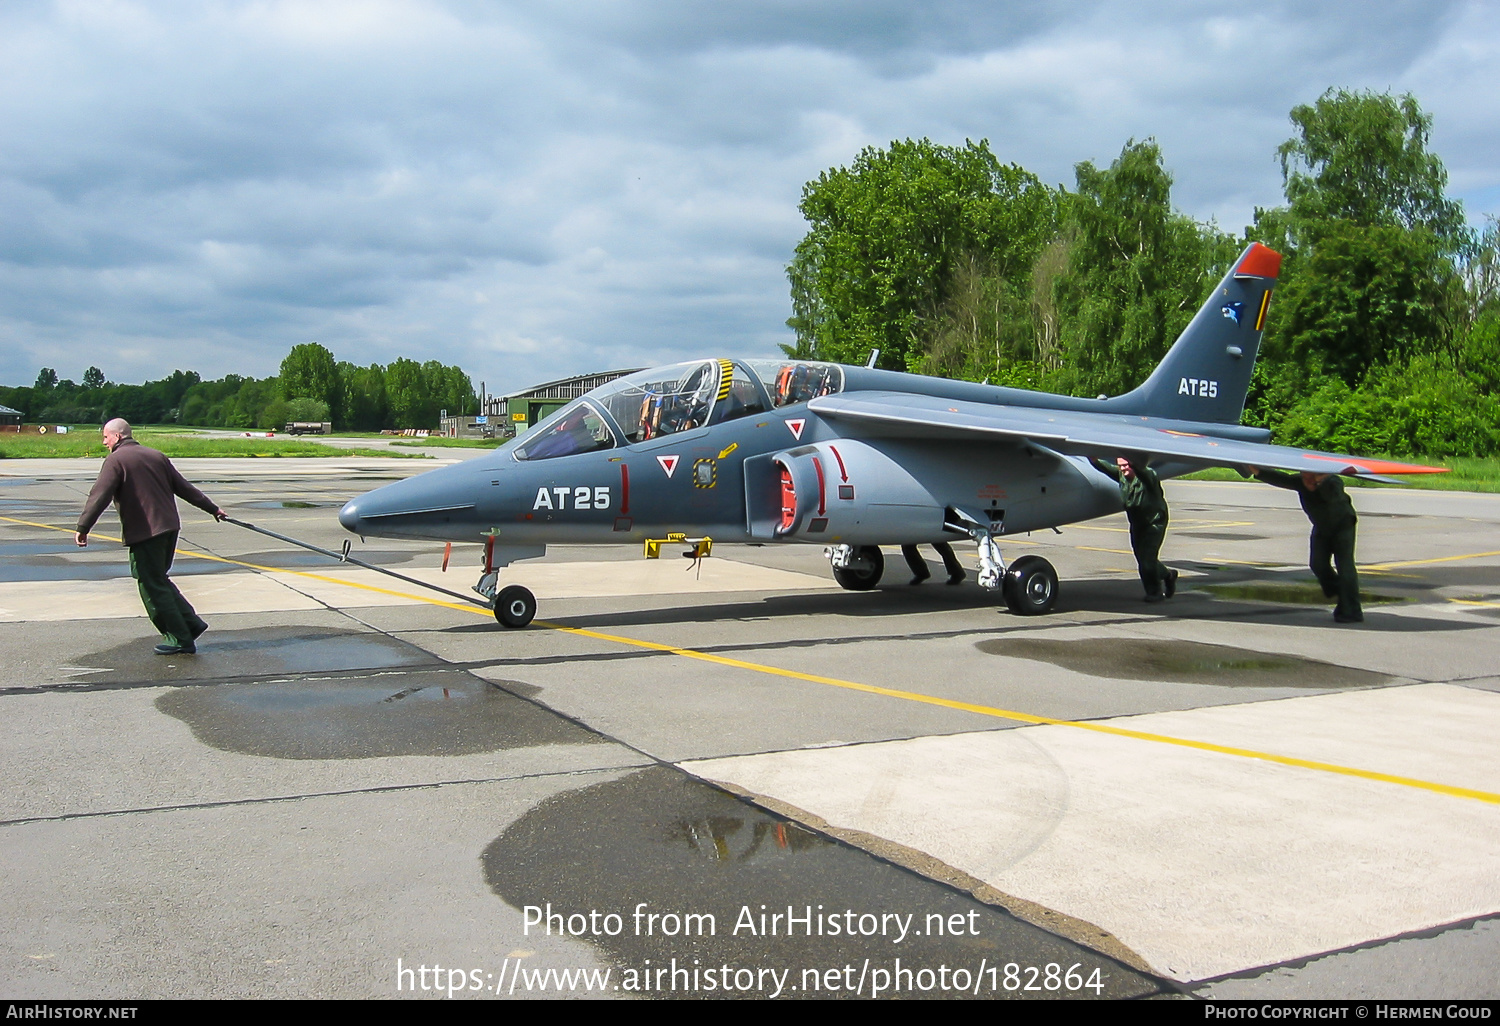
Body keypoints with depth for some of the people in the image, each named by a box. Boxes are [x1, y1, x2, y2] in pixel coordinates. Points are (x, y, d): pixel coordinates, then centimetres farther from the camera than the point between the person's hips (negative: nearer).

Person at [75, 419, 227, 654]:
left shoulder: (116, 460, -5)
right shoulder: (156, 456, 15)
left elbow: (99, 496, -15)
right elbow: (184, 487, 19)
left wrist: (83, 527, -15)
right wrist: (213, 509, 25)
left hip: (144, 533, -7)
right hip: (169, 527, 8)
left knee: (153, 587, 1)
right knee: (159, 581, 20)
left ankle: (180, 640, 3)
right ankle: (191, 623, 14)